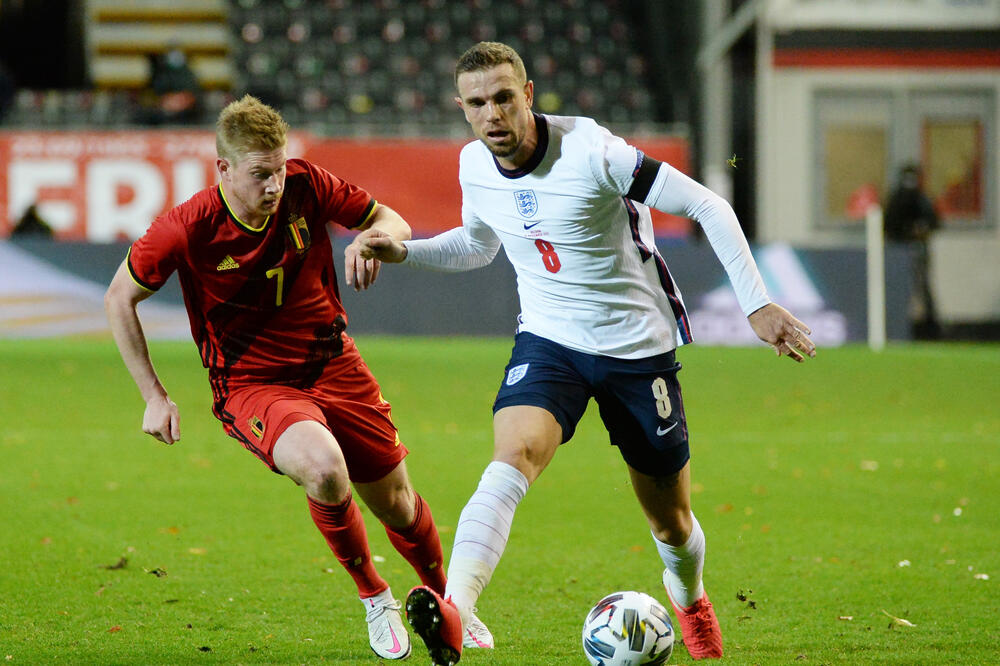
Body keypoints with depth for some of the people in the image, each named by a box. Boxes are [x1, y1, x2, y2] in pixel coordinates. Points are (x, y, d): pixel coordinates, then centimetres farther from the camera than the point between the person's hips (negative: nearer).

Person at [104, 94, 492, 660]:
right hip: (253, 385, -4)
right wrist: (155, 396, -7)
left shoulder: (305, 186, -13)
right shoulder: (188, 228, -20)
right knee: (325, 469, -32)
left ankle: (444, 598, 42)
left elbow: (393, 222, 0)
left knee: (396, 504, 9)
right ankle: (374, 598, -5)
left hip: (333, 367, 4)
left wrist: (374, 240, -26)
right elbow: (120, 299, -5)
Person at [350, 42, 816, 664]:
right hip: (548, 342, 2)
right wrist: (404, 250, 2)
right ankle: (452, 615, -47)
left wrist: (757, 303, -20)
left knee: (672, 524, 10)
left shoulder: (592, 152, -22)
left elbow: (707, 206, -17)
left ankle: (690, 600, 46)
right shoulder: (475, 167, -4)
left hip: (638, 346, -2)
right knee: (511, 460, -29)